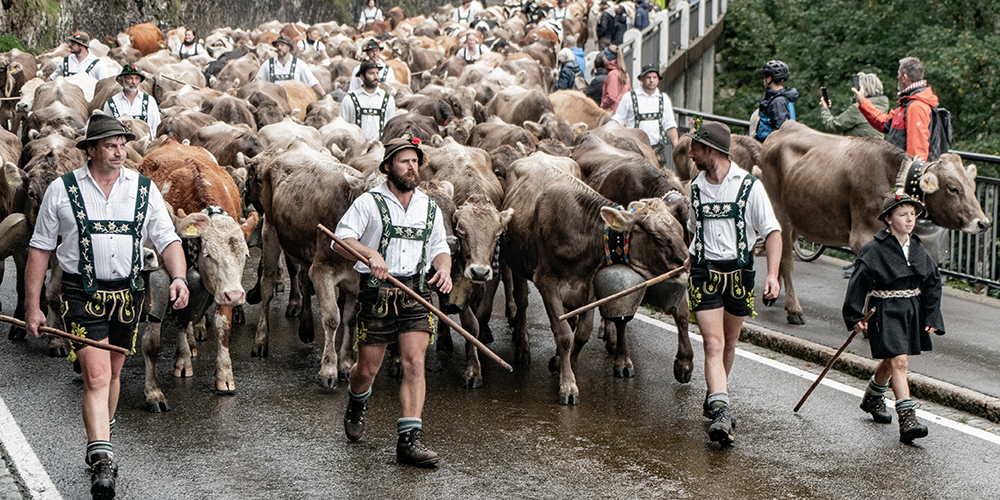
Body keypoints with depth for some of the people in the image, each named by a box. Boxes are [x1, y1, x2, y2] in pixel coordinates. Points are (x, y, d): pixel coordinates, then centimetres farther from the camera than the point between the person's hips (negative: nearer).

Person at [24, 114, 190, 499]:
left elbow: (168, 240, 3)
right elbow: (40, 249, 1)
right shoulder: (62, 190, -3)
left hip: (127, 294, 4)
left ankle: (101, 437, 37)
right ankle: (101, 463, -18)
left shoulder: (144, 189, 4)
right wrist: (32, 306, -2)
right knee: (96, 377, -14)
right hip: (82, 294, -4)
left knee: (112, 373, 17)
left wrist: (179, 277, -18)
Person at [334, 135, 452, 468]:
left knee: (415, 363, -12)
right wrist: (370, 253, -24)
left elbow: (439, 248, 22)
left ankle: (409, 440, -12)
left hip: (416, 293, 2)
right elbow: (341, 240, -6)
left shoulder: (430, 209, 13)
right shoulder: (368, 203, 0)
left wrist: (444, 269, 0)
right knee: (367, 368, 6)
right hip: (376, 291, -2)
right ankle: (356, 406, 42)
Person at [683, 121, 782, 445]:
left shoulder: (749, 186, -7)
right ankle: (721, 413, -22)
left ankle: (715, 400, 35)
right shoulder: (696, 187, 7)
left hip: (739, 273, -1)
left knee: (729, 343, 14)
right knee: (714, 345, -12)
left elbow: (772, 232, -8)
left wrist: (772, 275, -18)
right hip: (705, 273, 1)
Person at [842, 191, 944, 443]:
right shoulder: (874, 250, -13)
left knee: (889, 361, 20)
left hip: (912, 313, 6)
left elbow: (932, 283, 10)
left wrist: (932, 318, 5)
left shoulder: (918, 250, 4)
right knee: (897, 361, -14)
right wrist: (856, 317, -14)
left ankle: (872, 398, 47)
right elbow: (859, 283, -12)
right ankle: (907, 420, -18)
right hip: (885, 313, -6)